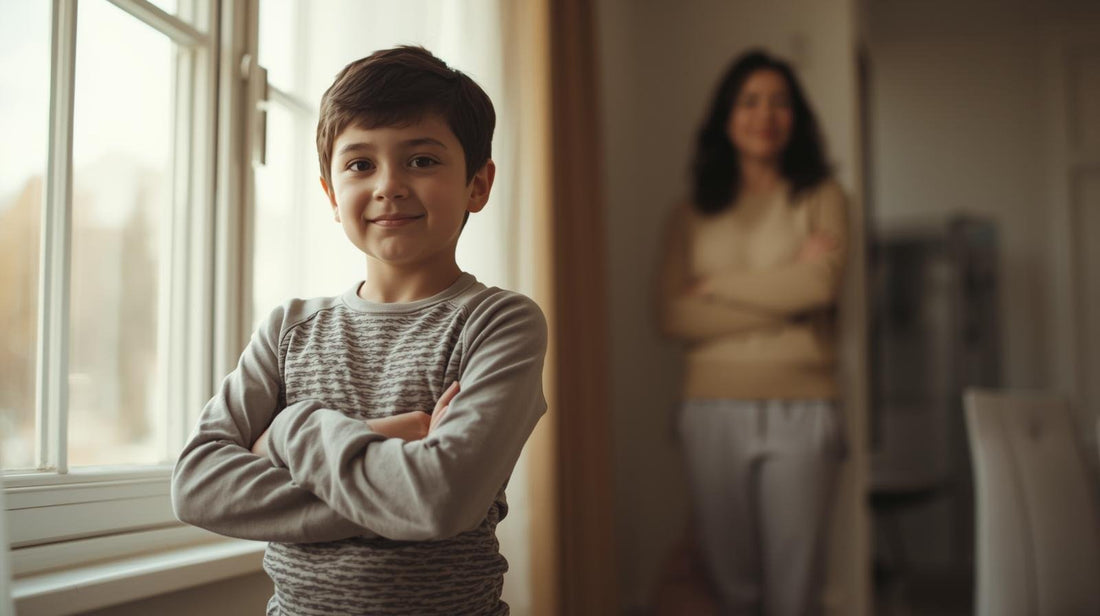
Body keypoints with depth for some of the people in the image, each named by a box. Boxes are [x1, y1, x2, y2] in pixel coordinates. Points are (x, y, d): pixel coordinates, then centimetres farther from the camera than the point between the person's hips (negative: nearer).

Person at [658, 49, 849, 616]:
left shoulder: (819, 197, 8)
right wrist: (783, 297, -7)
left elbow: (820, 283, -10)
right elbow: (675, 316, -3)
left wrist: (715, 285, -3)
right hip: (714, 412, 1)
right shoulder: (693, 213, 10)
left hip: (799, 409, -1)